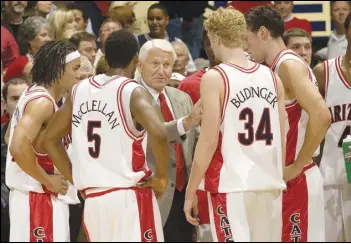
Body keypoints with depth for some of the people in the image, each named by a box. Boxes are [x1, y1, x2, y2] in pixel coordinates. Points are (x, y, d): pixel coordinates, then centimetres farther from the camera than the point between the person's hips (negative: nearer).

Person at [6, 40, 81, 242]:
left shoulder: (35, 95, 13)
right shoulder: (42, 102, -17)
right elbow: (19, 147, -30)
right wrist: (47, 180, -19)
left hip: (41, 195, 10)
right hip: (38, 196, -10)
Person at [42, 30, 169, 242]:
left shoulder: (80, 90, 10)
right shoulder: (133, 92, -9)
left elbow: (50, 139, 17)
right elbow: (159, 133, -26)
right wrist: (161, 177, -12)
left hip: (93, 199, 6)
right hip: (131, 197, -6)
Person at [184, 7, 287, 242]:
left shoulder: (215, 79, -7)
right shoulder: (271, 77, 8)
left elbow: (209, 141, -11)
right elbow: (283, 139, 12)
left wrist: (191, 191, -4)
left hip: (232, 185, -5)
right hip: (269, 185, 5)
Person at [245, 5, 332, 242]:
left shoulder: (289, 64, -14)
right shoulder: (278, 68, 15)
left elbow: (321, 115, -27)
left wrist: (298, 166, -20)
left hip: (297, 181, -10)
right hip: (284, 181, 10)